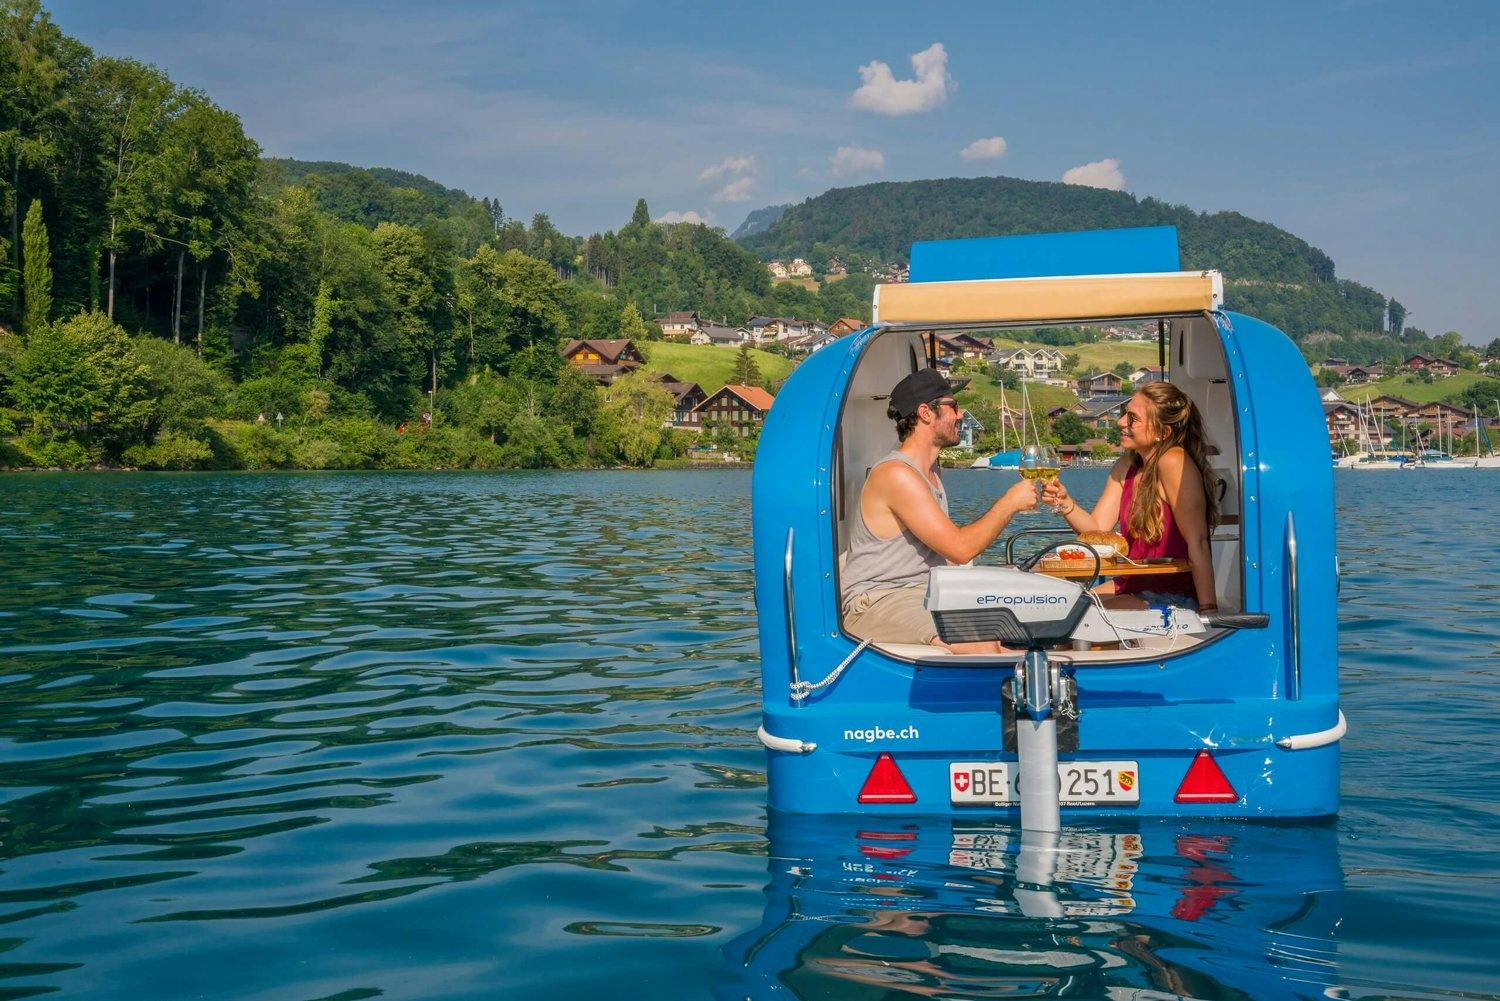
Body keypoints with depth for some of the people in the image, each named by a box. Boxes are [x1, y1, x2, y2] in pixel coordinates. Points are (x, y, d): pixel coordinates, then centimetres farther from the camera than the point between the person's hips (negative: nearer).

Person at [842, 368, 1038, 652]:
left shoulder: (930, 470, 17)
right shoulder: (896, 474, -17)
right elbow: (960, 549, -20)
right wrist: (1009, 502, -10)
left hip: (927, 595, 10)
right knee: (982, 647, -29)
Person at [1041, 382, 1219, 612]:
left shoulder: (1173, 462, -20)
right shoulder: (1126, 466, 6)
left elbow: (1197, 542, -23)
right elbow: (1098, 528, 3)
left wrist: (1208, 610, -26)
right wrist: (1064, 502, -15)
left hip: (1175, 598, -8)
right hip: (1132, 588, 8)